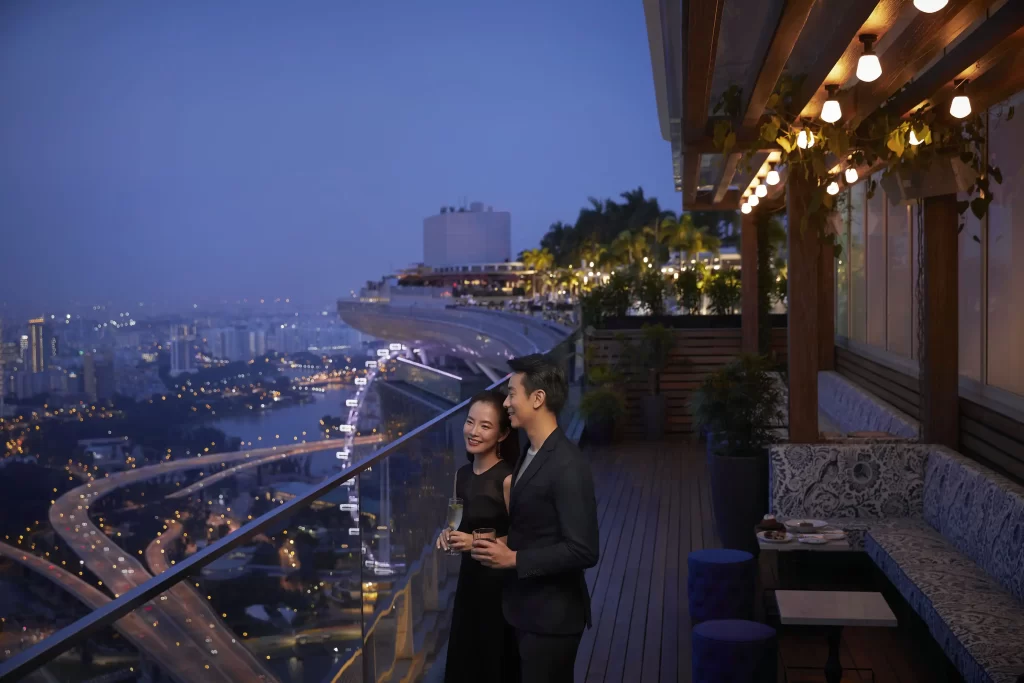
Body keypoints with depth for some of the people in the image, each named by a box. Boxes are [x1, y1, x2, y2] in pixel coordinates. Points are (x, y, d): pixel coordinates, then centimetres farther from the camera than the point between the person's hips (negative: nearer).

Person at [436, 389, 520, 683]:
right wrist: (450, 535, -3)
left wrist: (478, 542, -23)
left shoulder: (508, 479, -18)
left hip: (501, 584, -7)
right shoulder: (462, 474, 4)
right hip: (469, 580, 7)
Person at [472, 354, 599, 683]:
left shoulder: (568, 466, -23)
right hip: (527, 609, 9)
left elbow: (583, 550, -25)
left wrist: (514, 559, -22)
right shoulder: (531, 454, 7)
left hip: (552, 614, -9)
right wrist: (500, 547, 2)